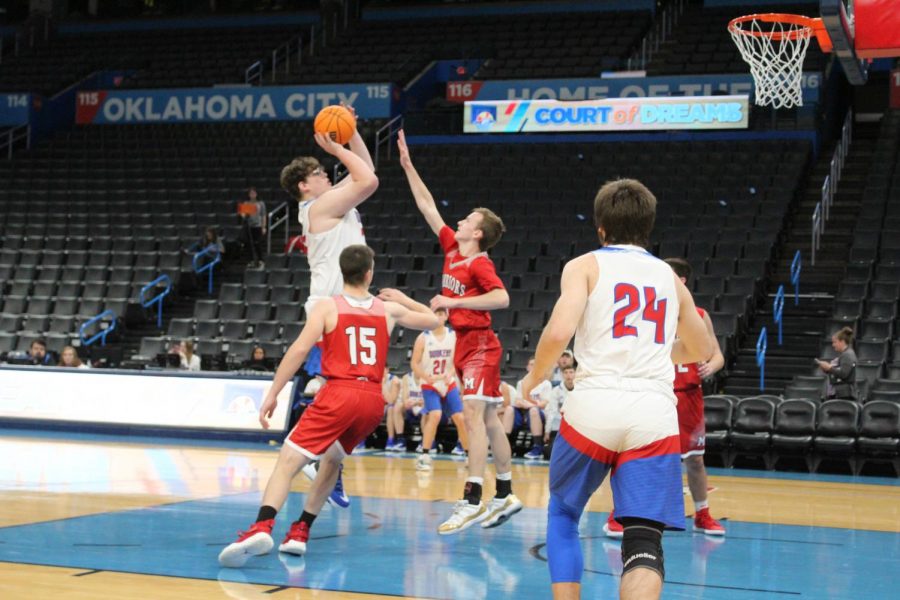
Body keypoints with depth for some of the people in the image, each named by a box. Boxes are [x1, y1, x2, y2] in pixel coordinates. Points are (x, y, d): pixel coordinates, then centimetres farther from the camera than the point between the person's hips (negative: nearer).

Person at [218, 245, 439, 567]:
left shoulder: (327, 306, 3)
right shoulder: (388, 309, 13)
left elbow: (299, 350, -7)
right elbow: (432, 320, 28)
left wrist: (272, 394, -5)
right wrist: (403, 298, 42)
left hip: (339, 394, -4)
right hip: (373, 399, 4)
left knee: (288, 461, -9)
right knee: (331, 460, 27)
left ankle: (262, 526, -33)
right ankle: (300, 531, 21)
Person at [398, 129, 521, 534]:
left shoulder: (480, 264, -13)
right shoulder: (452, 249, 9)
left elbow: (502, 298, -28)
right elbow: (428, 207, 15)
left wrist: (453, 301, -25)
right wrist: (407, 165, 14)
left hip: (480, 344, -9)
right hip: (465, 344, 9)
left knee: (473, 413, -16)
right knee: (487, 418, 12)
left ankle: (473, 500, -21)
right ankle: (505, 494, 19)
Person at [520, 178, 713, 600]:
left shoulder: (585, 265, 8)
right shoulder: (670, 277, 20)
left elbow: (559, 332, -9)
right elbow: (701, 350, 34)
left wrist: (534, 378, 9)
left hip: (595, 407, -2)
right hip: (655, 414, 2)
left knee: (563, 513, 22)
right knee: (644, 537, -4)